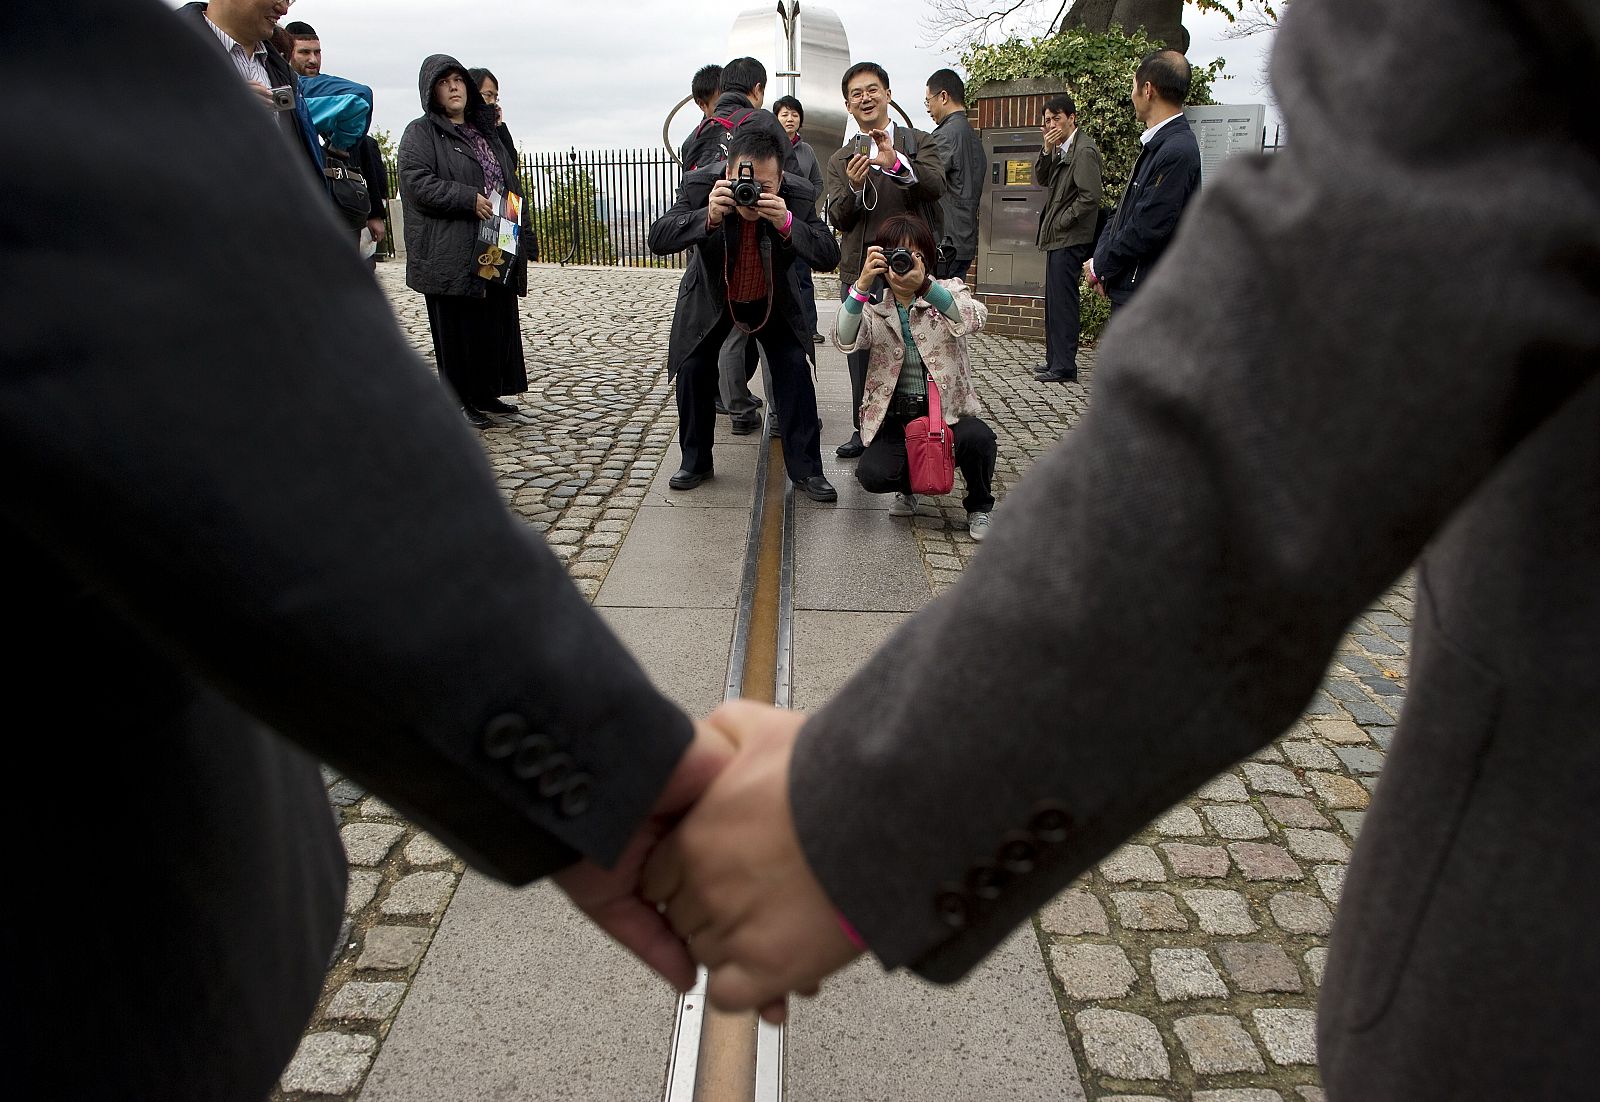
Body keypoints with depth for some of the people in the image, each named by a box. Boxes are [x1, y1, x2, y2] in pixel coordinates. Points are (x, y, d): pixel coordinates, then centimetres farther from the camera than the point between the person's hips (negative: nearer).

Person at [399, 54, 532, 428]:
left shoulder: (485, 130, 19)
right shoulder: (421, 132, -2)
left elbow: (509, 179, 25)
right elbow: (416, 181, -15)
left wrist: (519, 225, 13)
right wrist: (470, 200, -21)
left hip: (496, 251, 7)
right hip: (452, 253, -7)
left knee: (497, 323, 9)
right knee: (458, 327, -2)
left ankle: (486, 394, 21)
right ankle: (460, 401, 7)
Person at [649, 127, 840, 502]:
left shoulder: (798, 196, -27)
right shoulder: (700, 185, -29)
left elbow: (829, 256, -33)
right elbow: (657, 240, -35)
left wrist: (786, 223, -49)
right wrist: (708, 216, -52)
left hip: (772, 299, 0)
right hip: (711, 296, 0)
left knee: (795, 368, -10)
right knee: (693, 370, -4)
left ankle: (806, 469, 0)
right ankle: (696, 462, 17)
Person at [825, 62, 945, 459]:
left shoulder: (919, 144, 8)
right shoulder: (840, 160, 14)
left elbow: (936, 187, -12)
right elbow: (838, 219, 0)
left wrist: (896, 163, -29)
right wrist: (854, 186, -21)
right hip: (859, 269, 2)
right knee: (861, 353, 5)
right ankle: (864, 430, 16)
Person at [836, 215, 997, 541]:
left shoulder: (948, 291, 3)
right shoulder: (874, 308, 6)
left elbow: (975, 320, -23)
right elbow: (846, 341, -17)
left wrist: (924, 286, -38)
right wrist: (862, 286, -32)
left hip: (948, 409, -1)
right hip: (895, 415, 1)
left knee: (978, 438, -32)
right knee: (872, 474, -25)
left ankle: (978, 507, 0)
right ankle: (907, 487, 15)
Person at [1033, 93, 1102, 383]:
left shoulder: (1084, 150, -14)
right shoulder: (1061, 148, 13)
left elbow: (1090, 196, -19)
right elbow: (1041, 179, 11)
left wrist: (1063, 221, -14)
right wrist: (1047, 150, -2)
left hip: (1070, 238, -10)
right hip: (1058, 238, 10)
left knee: (1062, 300, -7)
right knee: (1053, 300, 14)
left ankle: (1064, 366, -2)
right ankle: (1054, 360, 22)